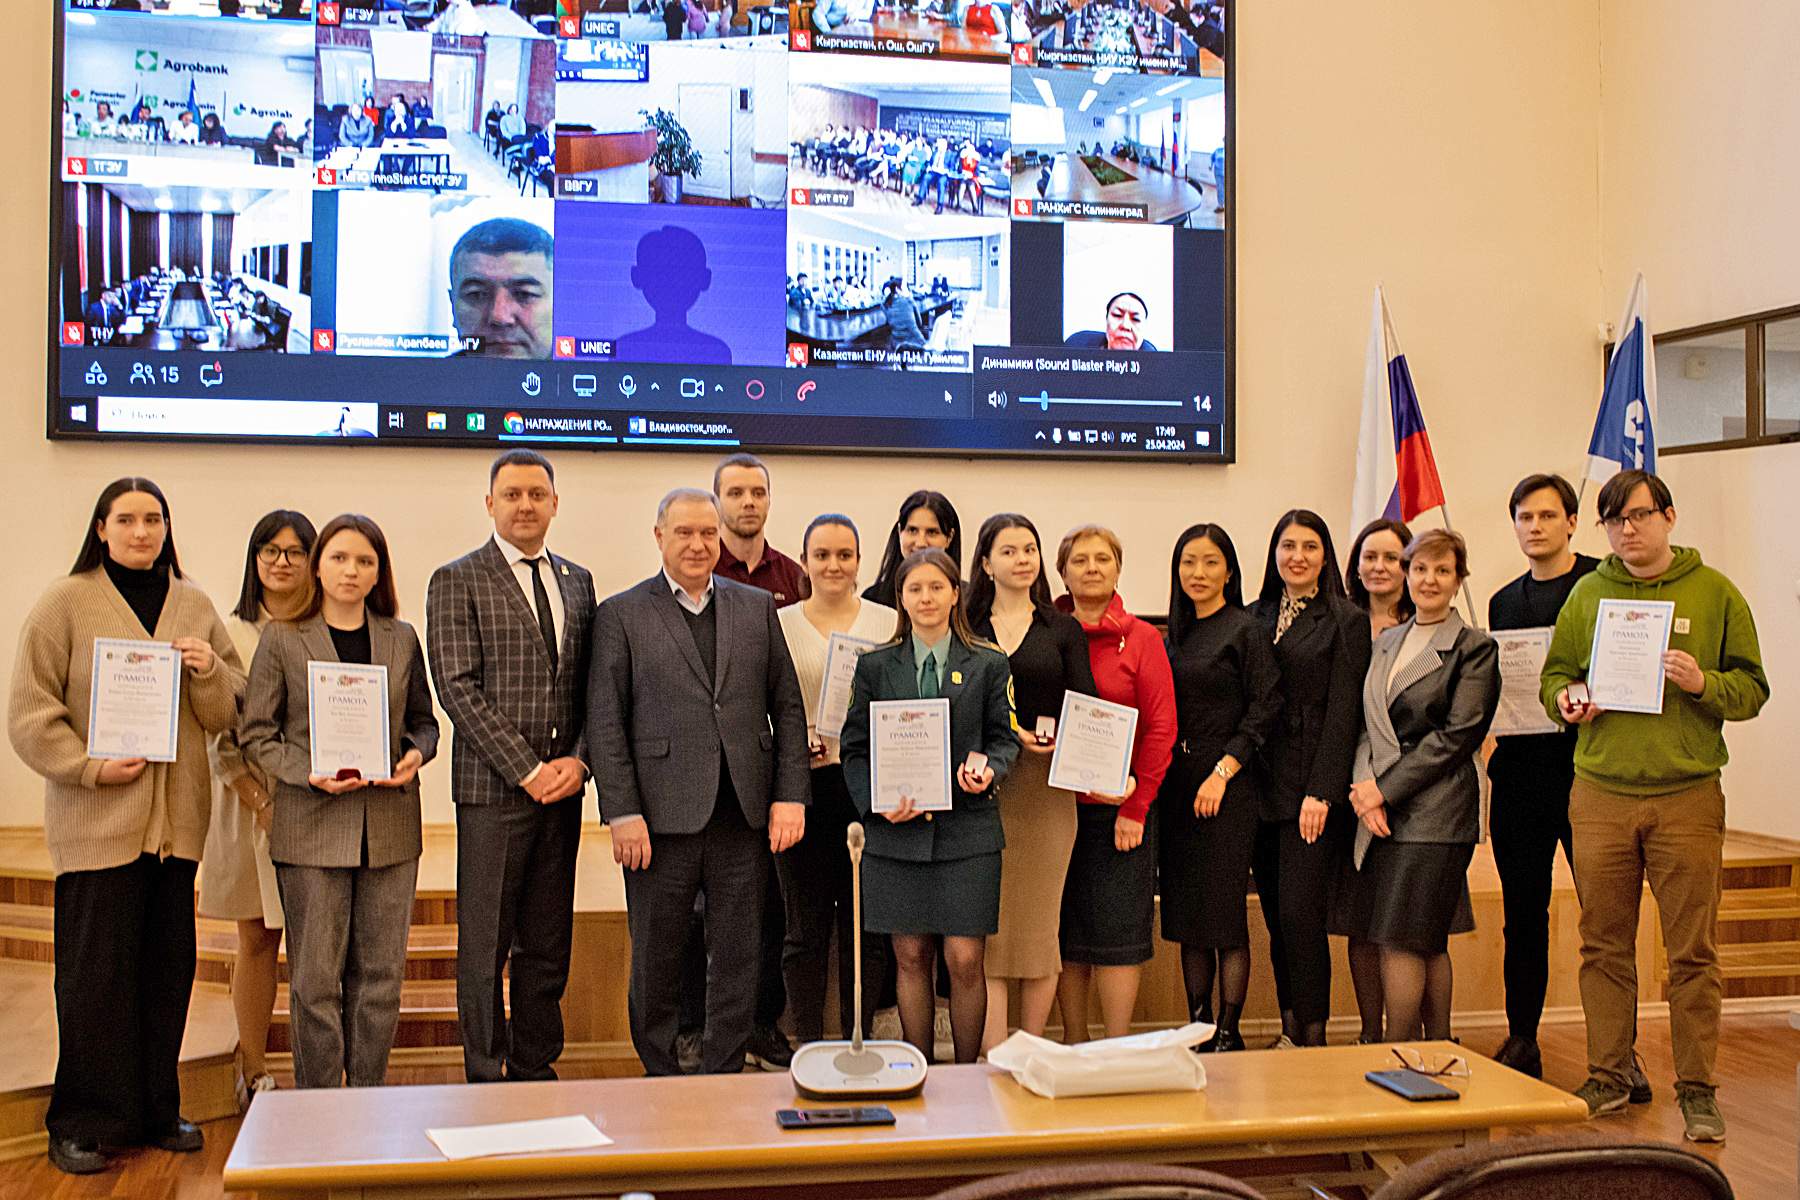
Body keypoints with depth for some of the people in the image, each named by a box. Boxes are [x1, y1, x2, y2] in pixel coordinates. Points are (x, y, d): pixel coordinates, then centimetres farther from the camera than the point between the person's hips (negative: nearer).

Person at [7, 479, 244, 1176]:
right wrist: (91, 767, -12)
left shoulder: (194, 607, 12)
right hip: (97, 820, -4)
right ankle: (83, 1124, 10)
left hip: (177, 819, 4)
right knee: (96, 973, -1)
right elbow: (30, 714, -2)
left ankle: (155, 1109, 20)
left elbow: (230, 713, 11)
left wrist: (209, 671, -8)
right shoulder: (66, 603, 1)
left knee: (168, 968, 8)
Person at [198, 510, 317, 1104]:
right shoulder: (231, 633, 6)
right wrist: (259, 800, -7)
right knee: (257, 942, 6)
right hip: (249, 803, 0)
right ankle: (254, 1072, 14)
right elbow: (215, 732, 2)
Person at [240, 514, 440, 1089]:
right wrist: (309, 773, -14)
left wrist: (416, 753, -5)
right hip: (311, 828, -2)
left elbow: (423, 719, 17)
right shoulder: (282, 639, 2)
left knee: (381, 975, 6)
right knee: (316, 980, 1)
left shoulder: (402, 639, 9)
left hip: (389, 825, 3)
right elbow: (256, 732, 2)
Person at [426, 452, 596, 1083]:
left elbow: (592, 686, 14)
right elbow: (458, 688, -9)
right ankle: (486, 1078, 10)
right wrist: (526, 769, -13)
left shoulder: (577, 580, 14)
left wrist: (579, 759, -3)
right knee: (485, 946, 1)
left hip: (561, 789, 5)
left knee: (548, 944, 10)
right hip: (492, 790, -5)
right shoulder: (457, 581, -2)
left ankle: (535, 1070, 20)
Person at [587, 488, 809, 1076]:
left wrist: (791, 796, 1)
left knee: (737, 958, 8)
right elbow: (604, 722, -3)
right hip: (662, 815, -2)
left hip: (745, 815, 3)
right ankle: (661, 1078, 22)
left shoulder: (757, 607, 11)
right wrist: (623, 812, -10)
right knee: (656, 960, 7)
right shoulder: (621, 614, 2)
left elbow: (788, 708, 10)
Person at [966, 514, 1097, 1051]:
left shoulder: (1064, 630, 11)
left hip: (1046, 791, 1)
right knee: (987, 923, -6)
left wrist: (1059, 736, -16)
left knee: (1039, 924, 3)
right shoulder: (964, 630, 8)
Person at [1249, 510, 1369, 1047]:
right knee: (1275, 916, 8)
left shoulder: (1346, 621, -2)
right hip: (1262, 789, 5)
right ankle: (1290, 1030, 17)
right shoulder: (1256, 617, 12)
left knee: (1299, 913, -9)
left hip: (1313, 787, -5)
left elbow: (1343, 712, -7)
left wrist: (1321, 792, -14)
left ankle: (1312, 1034, 1)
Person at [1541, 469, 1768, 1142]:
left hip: (1687, 794, -2)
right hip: (1601, 792, 2)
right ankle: (1608, 1078, 18)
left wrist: (1703, 683, -15)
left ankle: (1696, 1089, 9)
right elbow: (1554, 676, 17)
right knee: (1604, 945, 7)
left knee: (1692, 951, 0)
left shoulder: (1714, 593, 5)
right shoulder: (1587, 595, 11)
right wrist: (1565, 702, -4)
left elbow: (1752, 689, 4)